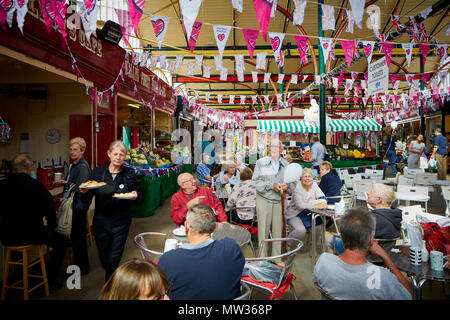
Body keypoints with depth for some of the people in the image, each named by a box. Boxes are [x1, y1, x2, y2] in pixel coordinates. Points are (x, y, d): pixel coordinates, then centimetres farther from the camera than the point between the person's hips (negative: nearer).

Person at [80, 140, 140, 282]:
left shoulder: (130, 173, -2)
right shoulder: (98, 171, -2)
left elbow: (137, 194, 8)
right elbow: (86, 200, -1)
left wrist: (135, 195, -15)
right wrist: (84, 191, -23)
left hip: (121, 222, -1)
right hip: (101, 221, 2)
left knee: (114, 258, 0)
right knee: (104, 258, 15)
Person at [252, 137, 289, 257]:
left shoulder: (286, 164, 10)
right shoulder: (261, 162, -2)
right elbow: (255, 181, -6)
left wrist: (286, 186, -5)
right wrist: (271, 185, -16)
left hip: (279, 201, 3)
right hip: (264, 200, -3)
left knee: (278, 230, 6)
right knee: (263, 230, -1)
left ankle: (277, 257, 21)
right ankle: (262, 258, 11)